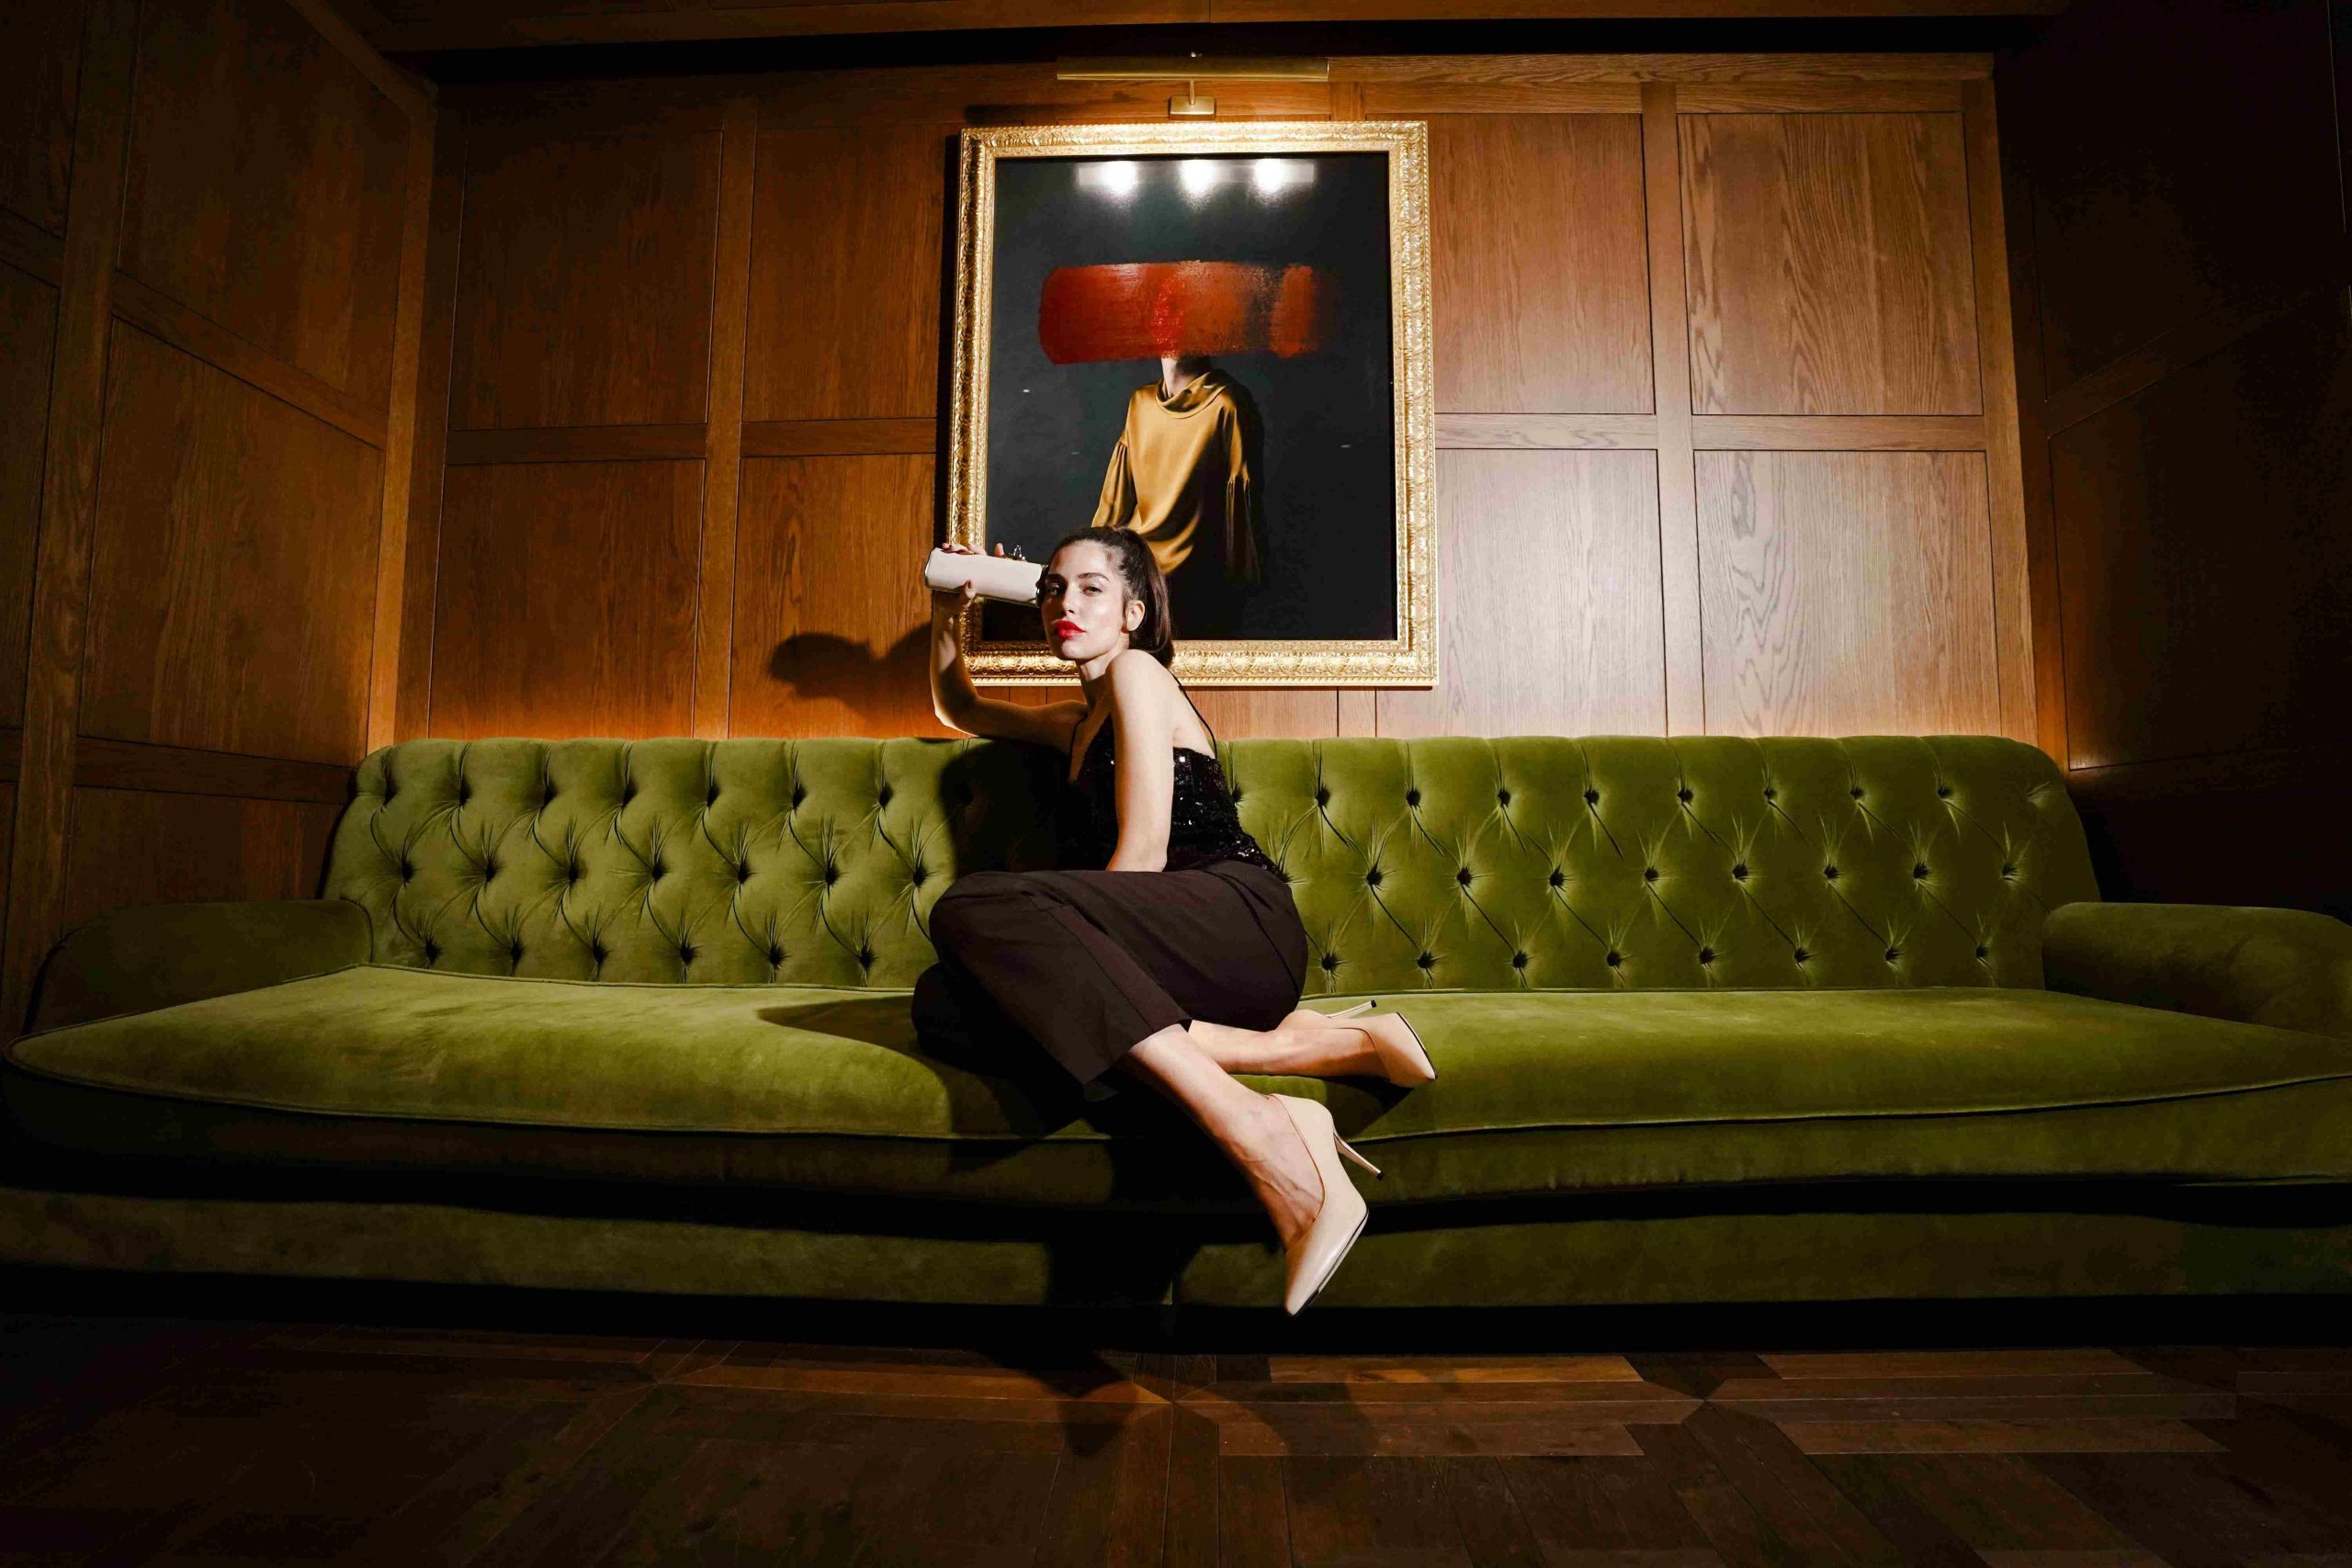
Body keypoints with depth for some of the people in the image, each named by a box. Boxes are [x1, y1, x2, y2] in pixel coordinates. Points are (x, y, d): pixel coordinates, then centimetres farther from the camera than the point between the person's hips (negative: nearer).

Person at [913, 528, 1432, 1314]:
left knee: (974, 905, -28)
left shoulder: (1137, 671, 6)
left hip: (1240, 924, -7)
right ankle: (1295, 1045, -24)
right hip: (1176, 958, 8)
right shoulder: (1079, 724, 32)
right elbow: (961, 710, 50)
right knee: (944, 1000, -20)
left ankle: (1250, 1127, -37)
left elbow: (1144, 854, -5)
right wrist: (948, 614, 34)